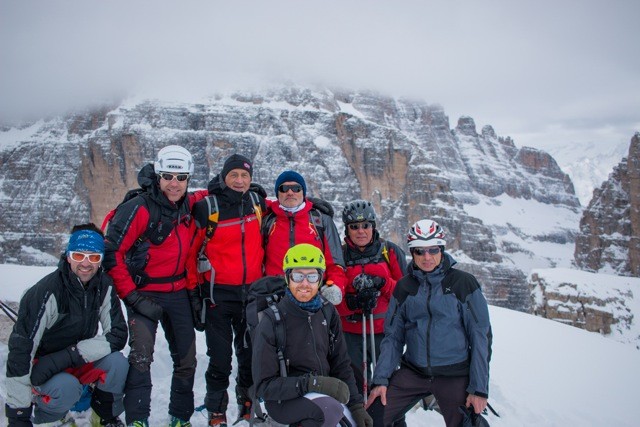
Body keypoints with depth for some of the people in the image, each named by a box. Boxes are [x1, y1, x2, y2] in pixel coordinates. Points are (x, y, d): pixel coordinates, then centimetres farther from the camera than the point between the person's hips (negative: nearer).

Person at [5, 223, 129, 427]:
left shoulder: (104, 286, -11)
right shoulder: (48, 292, -26)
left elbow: (117, 334, -13)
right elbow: (21, 348, -26)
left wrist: (72, 355, -28)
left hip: (78, 363, 4)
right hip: (41, 367, -4)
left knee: (117, 363, -24)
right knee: (67, 388, -34)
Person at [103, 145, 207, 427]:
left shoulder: (190, 205, -1)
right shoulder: (139, 209, -17)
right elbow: (111, 252, -17)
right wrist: (131, 295, -17)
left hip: (179, 293, 6)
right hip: (144, 293, -5)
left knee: (187, 360, 10)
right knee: (141, 357, -18)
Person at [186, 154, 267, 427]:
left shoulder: (258, 203, 2)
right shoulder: (207, 207, -9)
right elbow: (193, 248, -3)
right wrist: (194, 287, -2)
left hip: (253, 291, 4)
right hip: (219, 293, -3)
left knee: (250, 352, 14)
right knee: (220, 357, 1)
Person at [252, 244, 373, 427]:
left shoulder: (328, 312, 0)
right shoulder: (272, 322, -14)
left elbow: (341, 364, 6)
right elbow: (264, 386, -13)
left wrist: (356, 405, -6)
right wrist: (311, 383, -25)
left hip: (324, 393, 5)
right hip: (283, 399, -5)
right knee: (331, 409, -31)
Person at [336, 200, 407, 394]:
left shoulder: (390, 251, 2)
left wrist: (382, 284, -16)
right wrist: (353, 302, -18)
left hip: (386, 329, 0)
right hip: (351, 333, 1)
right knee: (355, 385, 3)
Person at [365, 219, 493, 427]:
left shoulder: (464, 283, -4)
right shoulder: (404, 287, 6)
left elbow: (481, 336, -4)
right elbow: (393, 336, 7)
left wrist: (479, 388, -8)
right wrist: (381, 378, -3)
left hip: (455, 375, -2)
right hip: (413, 371, 3)